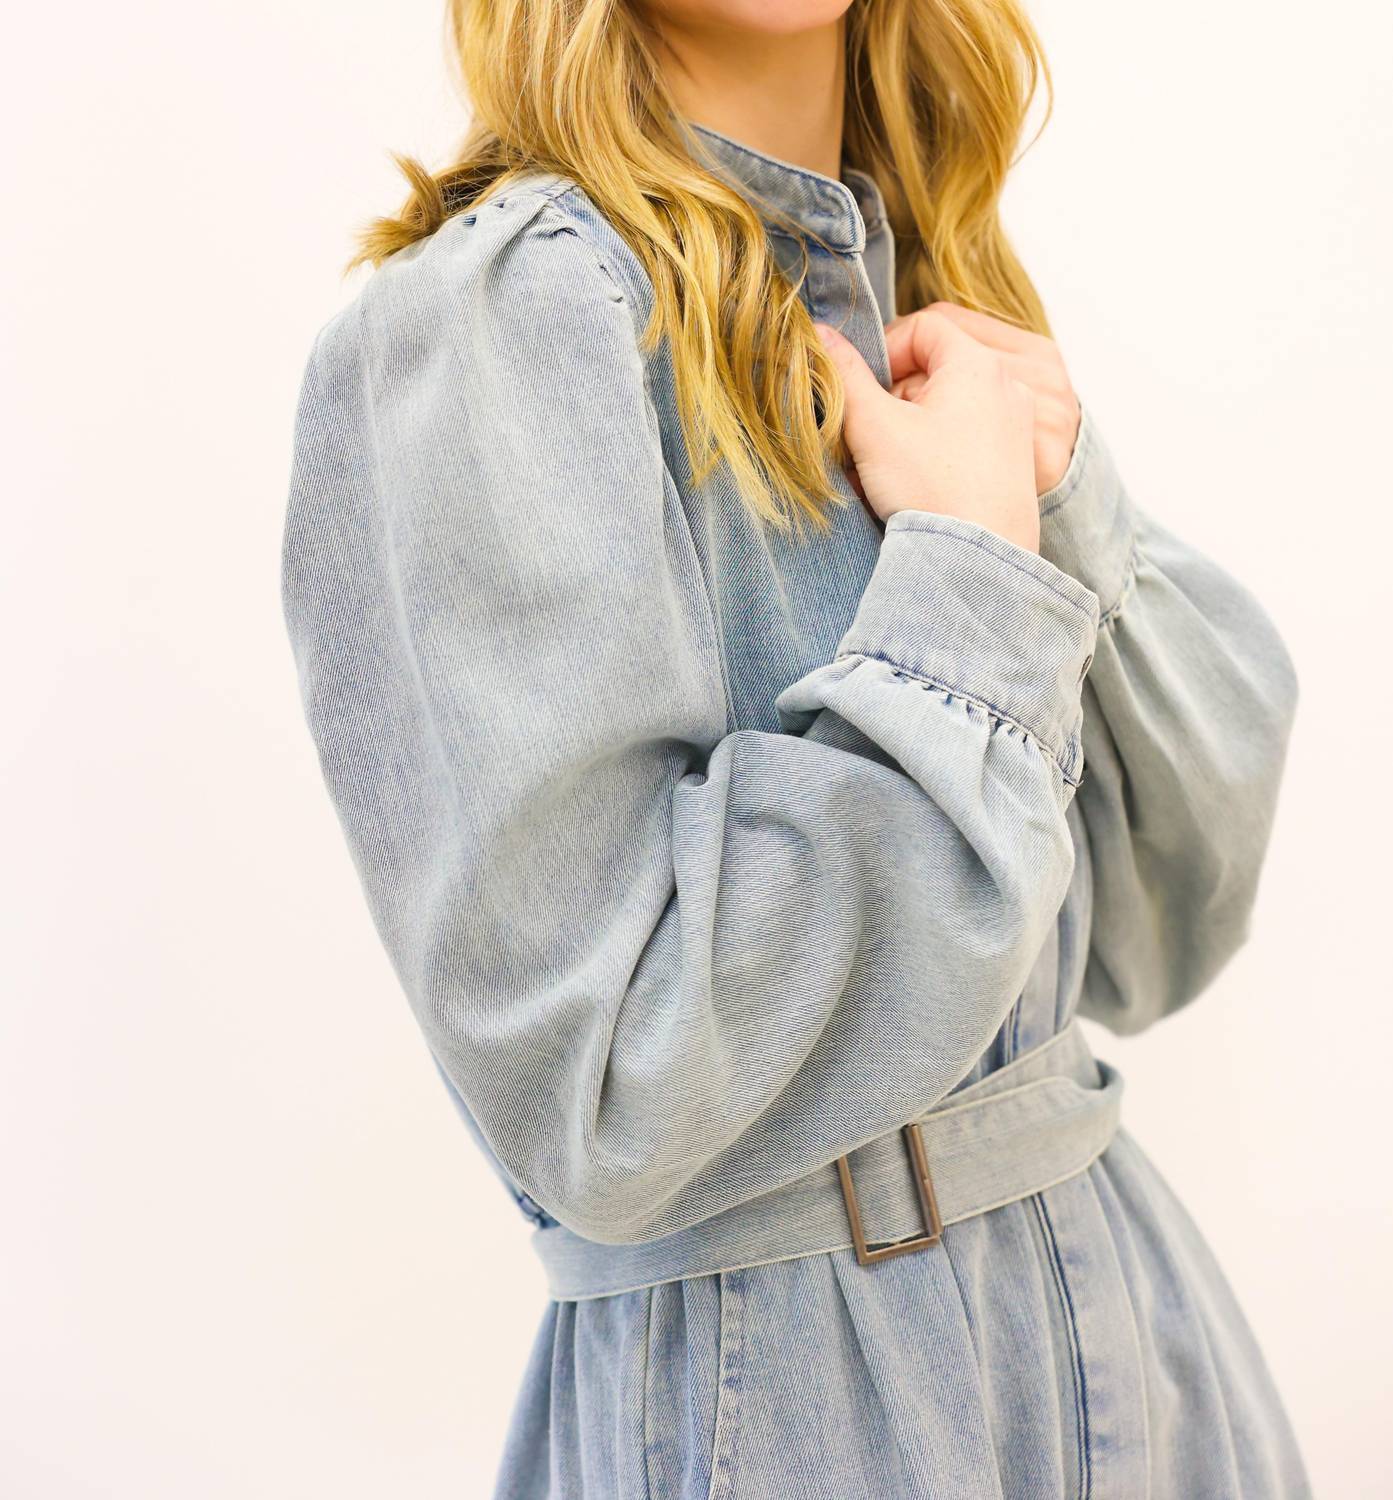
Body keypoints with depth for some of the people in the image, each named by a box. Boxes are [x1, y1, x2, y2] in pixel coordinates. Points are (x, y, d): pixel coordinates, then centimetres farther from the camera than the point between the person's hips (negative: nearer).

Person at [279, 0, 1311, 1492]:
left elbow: (1166, 924, 4)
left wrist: (1057, 489, -9)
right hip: (766, 1376, -6)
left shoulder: (936, 318, 5)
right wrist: (974, 573, -18)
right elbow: (606, 1100, -24)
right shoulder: (480, 323, -16)